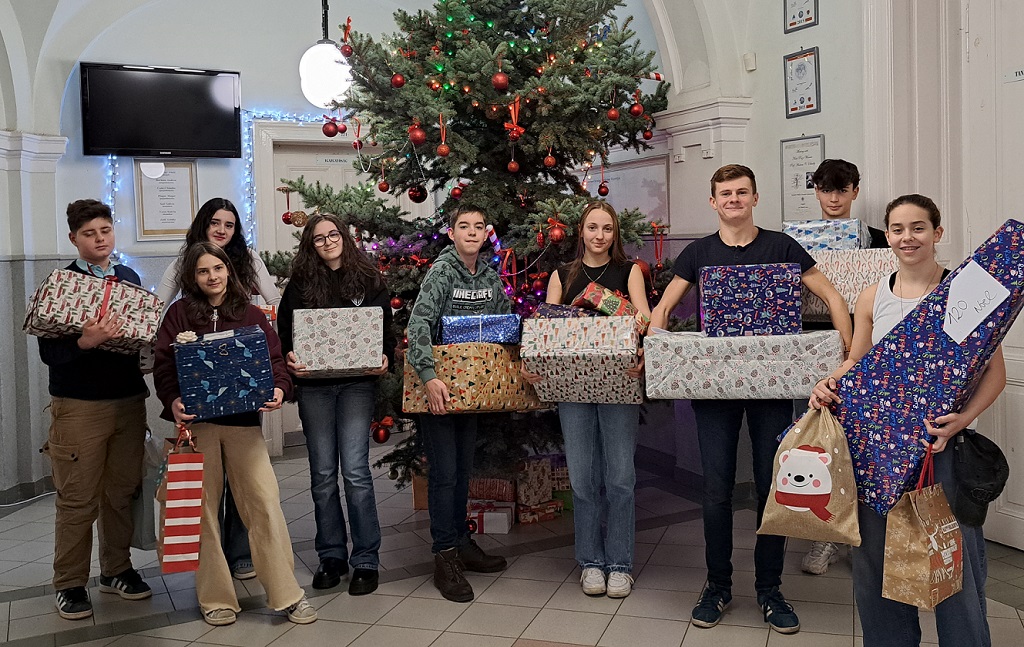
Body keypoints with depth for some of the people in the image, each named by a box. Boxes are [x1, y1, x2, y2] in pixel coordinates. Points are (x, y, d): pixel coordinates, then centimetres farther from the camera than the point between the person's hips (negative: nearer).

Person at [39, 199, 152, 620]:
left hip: (129, 400, 5)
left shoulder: (129, 278, 10)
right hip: (78, 405, -4)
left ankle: (117, 570, 23)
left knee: (122, 492, 9)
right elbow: (49, 352, -12)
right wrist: (86, 342, -29)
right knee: (78, 499, 0)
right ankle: (69, 584, 13)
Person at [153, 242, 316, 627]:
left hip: (244, 421, 1)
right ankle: (215, 597, 18)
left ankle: (286, 594, 5)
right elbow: (163, 366, 1)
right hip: (196, 422, 0)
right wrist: (172, 401, -17)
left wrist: (278, 389, -13)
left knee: (265, 502, -4)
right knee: (203, 509, 5)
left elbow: (274, 358, 7)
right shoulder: (180, 313, 6)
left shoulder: (251, 314, 10)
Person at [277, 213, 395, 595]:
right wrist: (288, 357, -12)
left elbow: (386, 328, 8)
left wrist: (384, 357, -11)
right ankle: (331, 556, 20)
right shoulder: (300, 285, 8)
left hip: (357, 383, -2)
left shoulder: (369, 280, 7)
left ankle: (366, 561, 3)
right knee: (322, 474, 7)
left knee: (355, 471, -8)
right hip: (313, 385, 2)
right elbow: (283, 332, 8)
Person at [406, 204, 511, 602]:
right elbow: (418, 325, -24)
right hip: (437, 388, -6)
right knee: (444, 472, -4)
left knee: (463, 469, 15)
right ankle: (445, 558, 4)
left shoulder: (491, 277, 8)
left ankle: (461, 543, 28)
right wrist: (429, 378, -33)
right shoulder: (442, 272, -12)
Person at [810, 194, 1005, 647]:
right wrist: (828, 384, -5)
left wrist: (962, 419, -20)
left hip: (943, 441, -3)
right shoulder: (872, 298, 8)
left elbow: (994, 371, -4)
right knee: (877, 554, 10)